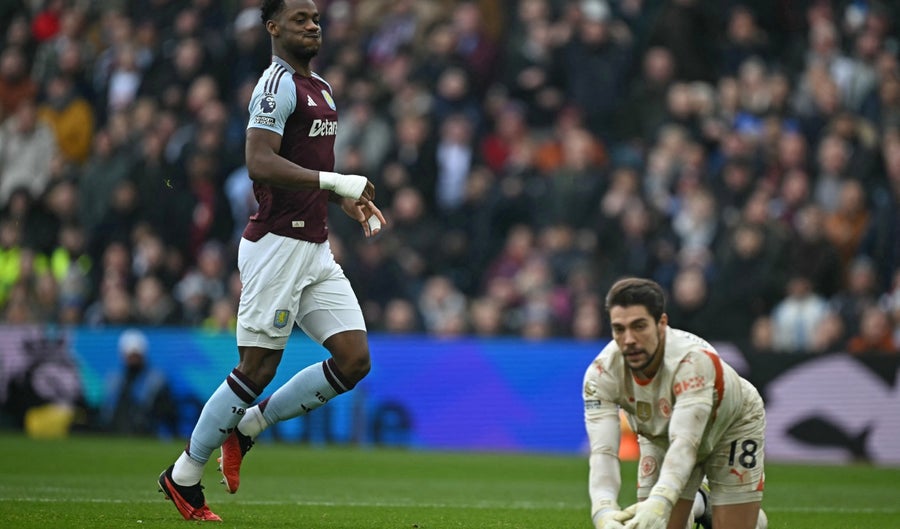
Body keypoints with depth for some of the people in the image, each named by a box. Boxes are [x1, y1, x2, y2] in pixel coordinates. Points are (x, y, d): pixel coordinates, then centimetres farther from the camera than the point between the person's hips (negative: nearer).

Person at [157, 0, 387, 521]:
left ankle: (247, 426, 15)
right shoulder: (278, 84, -13)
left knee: (354, 361, 0)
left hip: (316, 250, 9)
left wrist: (349, 200, 16)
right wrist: (338, 182, -26)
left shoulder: (321, 88, 17)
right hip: (277, 244, -9)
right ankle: (184, 476, 10)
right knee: (257, 370, -5)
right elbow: (260, 165, -25)